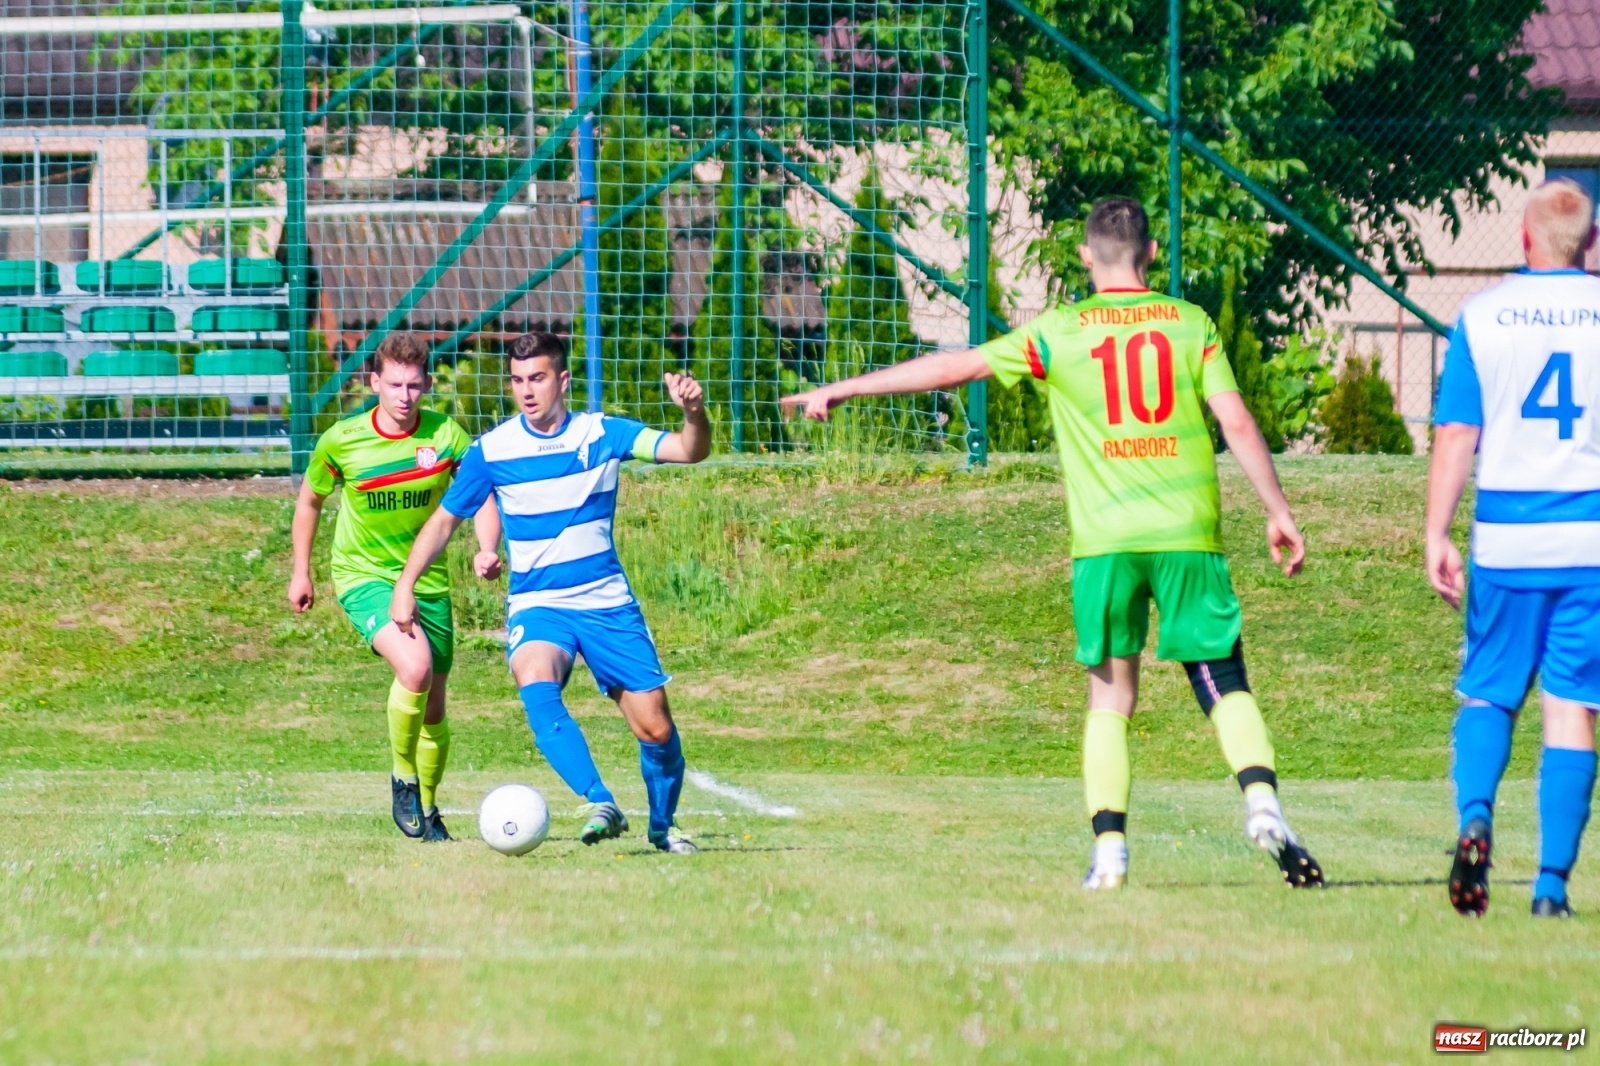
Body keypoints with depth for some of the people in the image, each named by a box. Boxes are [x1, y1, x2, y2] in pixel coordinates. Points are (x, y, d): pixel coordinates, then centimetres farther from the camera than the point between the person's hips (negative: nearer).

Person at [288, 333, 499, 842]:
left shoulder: (445, 434, -10)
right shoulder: (342, 441, -11)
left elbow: (482, 494, -4)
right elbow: (310, 498, 6)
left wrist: (487, 550, -24)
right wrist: (301, 571, 12)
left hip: (428, 582, 3)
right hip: (364, 577, -3)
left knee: (433, 711, 11)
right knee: (415, 666, -29)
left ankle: (426, 806, 34)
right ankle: (403, 778, -7)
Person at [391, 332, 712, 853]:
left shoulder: (602, 434, -3)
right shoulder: (491, 450, -3)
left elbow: (688, 451, -12)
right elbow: (444, 519, 9)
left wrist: (693, 413, -34)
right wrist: (404, 587, 2)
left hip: (608, 603, 1)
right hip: (537, 606, -1)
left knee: (655, 728, 0)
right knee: (537, 688, -34)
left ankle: (663, 825, 27)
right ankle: (602, 806, -40)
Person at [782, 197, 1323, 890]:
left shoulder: (1060, 332, 4)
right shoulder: (1190, 324, 6)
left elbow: (954, 367, 6)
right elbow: (1238, 424, 0)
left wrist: (843, 390, 13)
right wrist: (1279, 513, 7)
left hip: (1104, 539, 0)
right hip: (1187, 533, 0)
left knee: (1110, 696, 8)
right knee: (1225, 682, 2)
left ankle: (1109, 846, -3)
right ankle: (1261, 797, -21)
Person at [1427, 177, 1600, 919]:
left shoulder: (1482, 315, 0)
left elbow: (1455, 434, -3)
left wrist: (1436, 536, -1)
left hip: (1505, 540, 0)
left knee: (1487, 695, 13)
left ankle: (1475, 817, -14)